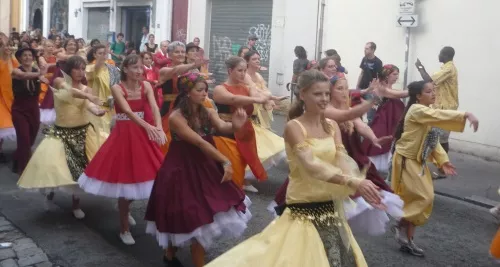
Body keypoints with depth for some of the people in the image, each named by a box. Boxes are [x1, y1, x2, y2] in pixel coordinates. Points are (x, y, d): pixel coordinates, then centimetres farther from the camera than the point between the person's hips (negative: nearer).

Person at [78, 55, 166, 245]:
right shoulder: (117, 88, -10)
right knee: (124, 177, -1)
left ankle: (125, 210, 41)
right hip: (124, 135, -4)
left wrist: (159, 128, -36)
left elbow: (154, 108, -16)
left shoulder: (146, 86, 0)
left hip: (143, 134, 4)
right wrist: (148, 126, -42)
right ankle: (124, 228, 14)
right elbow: (128, 111, -25)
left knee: (140, 174, 10)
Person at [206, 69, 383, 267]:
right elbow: (311, 165, -27)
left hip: (329, 207, 6)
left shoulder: (332, 126, 6)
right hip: (303, 209, -6)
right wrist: (352, 182, -38)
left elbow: (342, 160, -9)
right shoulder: (294, 127, -13)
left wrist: (359, 183, -30)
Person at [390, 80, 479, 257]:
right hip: (407, 161, -9)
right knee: (425, 197, -11)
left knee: (417, 198, 9)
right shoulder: (416, 110, -19)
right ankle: (401, 226, 7)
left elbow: (432, 139, 11)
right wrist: (465, 115, -47)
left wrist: (442, 160, 2)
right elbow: (439, 115, -37)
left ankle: (407, 239, 17)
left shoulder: (427, 111, 10)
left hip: (419, 162, 9)